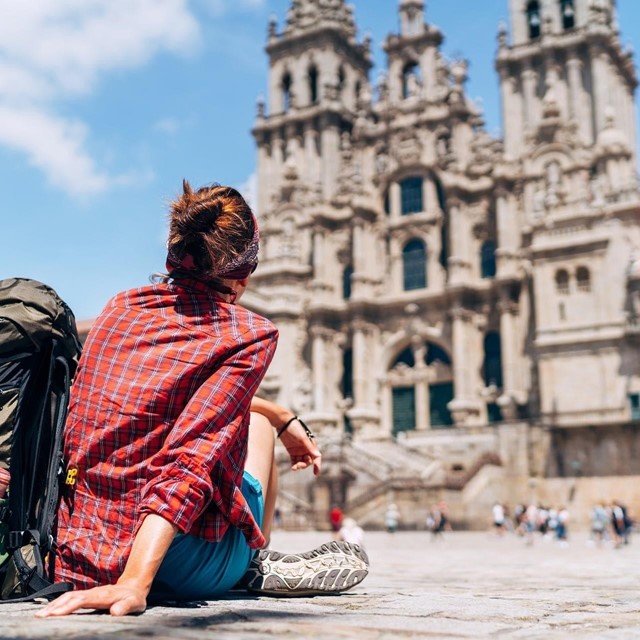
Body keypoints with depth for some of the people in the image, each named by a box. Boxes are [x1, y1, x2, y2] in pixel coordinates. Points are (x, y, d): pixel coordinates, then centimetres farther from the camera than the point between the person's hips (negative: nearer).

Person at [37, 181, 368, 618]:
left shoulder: (120, 307, 6)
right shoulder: (249, 335, -12)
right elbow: (193, 460, -25)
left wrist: (283, 417, 24)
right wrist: (133, 585, -27)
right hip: (180, 567, -6)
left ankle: (254, 564, 43)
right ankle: (257, 566, 30)